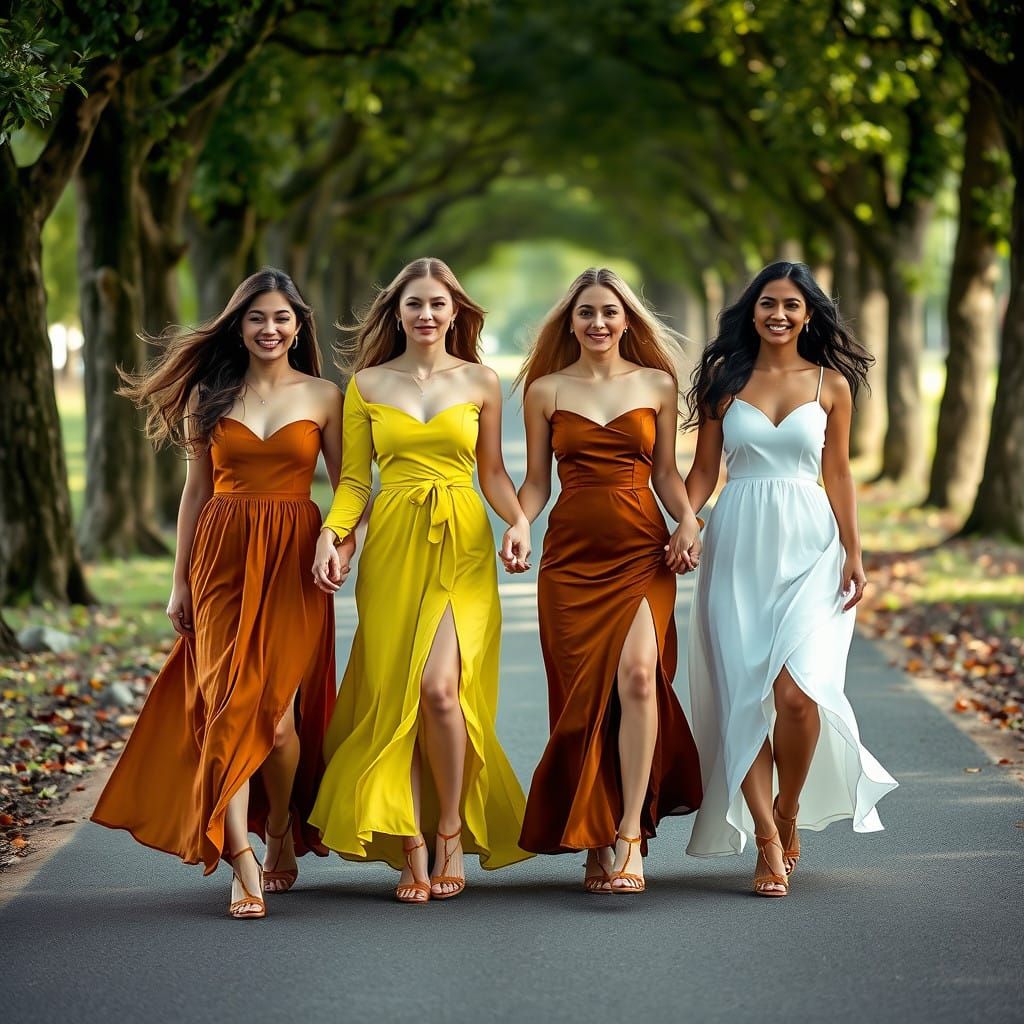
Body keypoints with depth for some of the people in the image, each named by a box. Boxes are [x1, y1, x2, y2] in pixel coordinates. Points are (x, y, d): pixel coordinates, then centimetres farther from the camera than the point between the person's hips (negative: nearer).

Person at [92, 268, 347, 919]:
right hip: (223, 557, 1)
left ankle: (281, 831, 22)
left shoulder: (323, 396, 6)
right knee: (228, 706, -8)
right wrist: (181, 581, 10)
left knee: (275, 707, -6)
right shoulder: (210, 395, 9)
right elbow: (197, 490, 12)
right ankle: (243, 865, -9)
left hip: (293, 560, -1)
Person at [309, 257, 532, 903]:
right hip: (393, 547, 1)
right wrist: (332, 535, -7)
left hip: (462, 545, -1)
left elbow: (493, 473, 13)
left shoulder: (481, 382, 9)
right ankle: (411, 849, 2)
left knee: (440, 687, -16)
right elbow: (355, 479, 9)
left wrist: (520, 520, -5)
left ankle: (452, 835, 3)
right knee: (396, 695, -5)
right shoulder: (367, 385, 9)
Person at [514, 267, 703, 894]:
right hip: (571, 556, 1)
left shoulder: (658, 385, 9)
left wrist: (689, 522, -4)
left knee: (637, 674, -21)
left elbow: (666, 472, 13)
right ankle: (597, 842, 10)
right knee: (584, 696, -1)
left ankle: (631, 834, -17)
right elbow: (536, 481, 11)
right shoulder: (546, 390, 9)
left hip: (642, 553, -1)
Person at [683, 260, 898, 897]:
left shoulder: (832, 383, 7)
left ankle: (789, 814, 9)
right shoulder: (724, 378, 7)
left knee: (797, 691, -16)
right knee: (745, 695, -4)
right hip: (739, 546, 1)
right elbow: (704, 469, 8)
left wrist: (853, 553, 2)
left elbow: (838, 474, 9)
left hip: (808, 547, -1)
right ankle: (767, 843, 1)